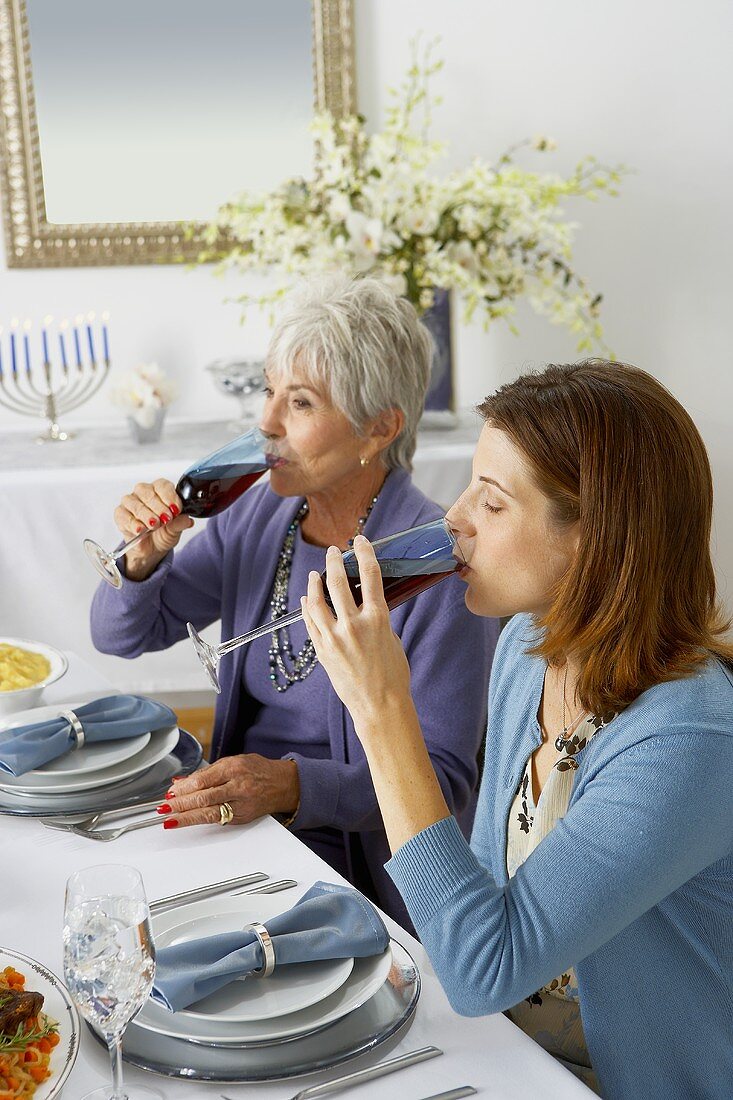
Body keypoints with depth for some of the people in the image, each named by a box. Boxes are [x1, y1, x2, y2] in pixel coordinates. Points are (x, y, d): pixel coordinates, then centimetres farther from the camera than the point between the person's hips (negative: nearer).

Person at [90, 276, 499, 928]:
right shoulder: (261, 514, 1)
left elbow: (443, 776, -17)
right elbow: (123, 636, 10)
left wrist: (291, 786, -31)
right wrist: (145, 556, -11)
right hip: (234, 821, 6)